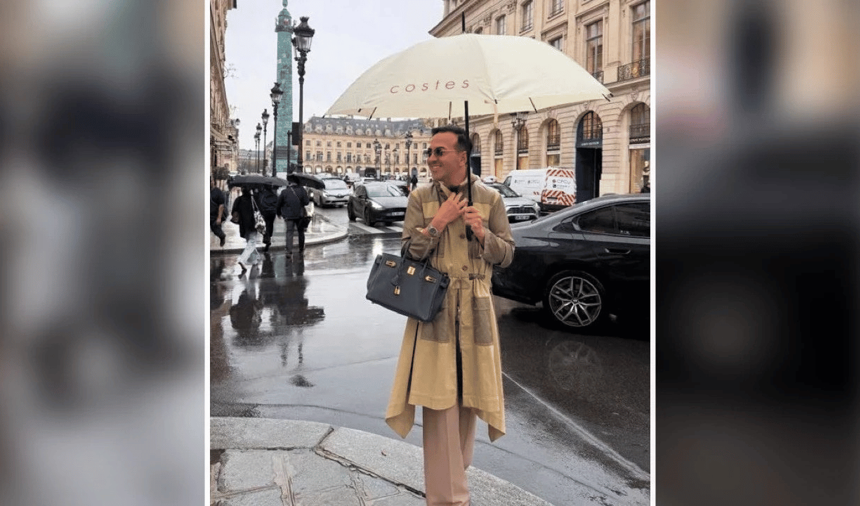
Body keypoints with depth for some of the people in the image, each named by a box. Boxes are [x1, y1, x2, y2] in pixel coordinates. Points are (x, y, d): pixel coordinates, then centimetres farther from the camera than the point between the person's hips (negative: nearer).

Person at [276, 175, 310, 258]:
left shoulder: (284, 191, -6)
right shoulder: (302, 190, -8)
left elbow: (279, 203, 1)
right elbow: (306, 202, -8)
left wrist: (279, 212, 17)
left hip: (289, 216, -1)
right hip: (299, 214, 1)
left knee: (289, 232, -1)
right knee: (301, 231, 17)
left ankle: (289, 251, -13)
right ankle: (301, 249, 28)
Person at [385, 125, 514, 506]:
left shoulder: (490, 199, 4)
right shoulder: (420, 198, 3)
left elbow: (507, 256, 5)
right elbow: (408, 253, -1)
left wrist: (482, 233, -12)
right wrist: (439, 222, -12)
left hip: (476, 308, 2)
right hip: (433, 306, -1)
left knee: (469, 397, 11)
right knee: (440, 401, -2)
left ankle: (454, 469, 34)